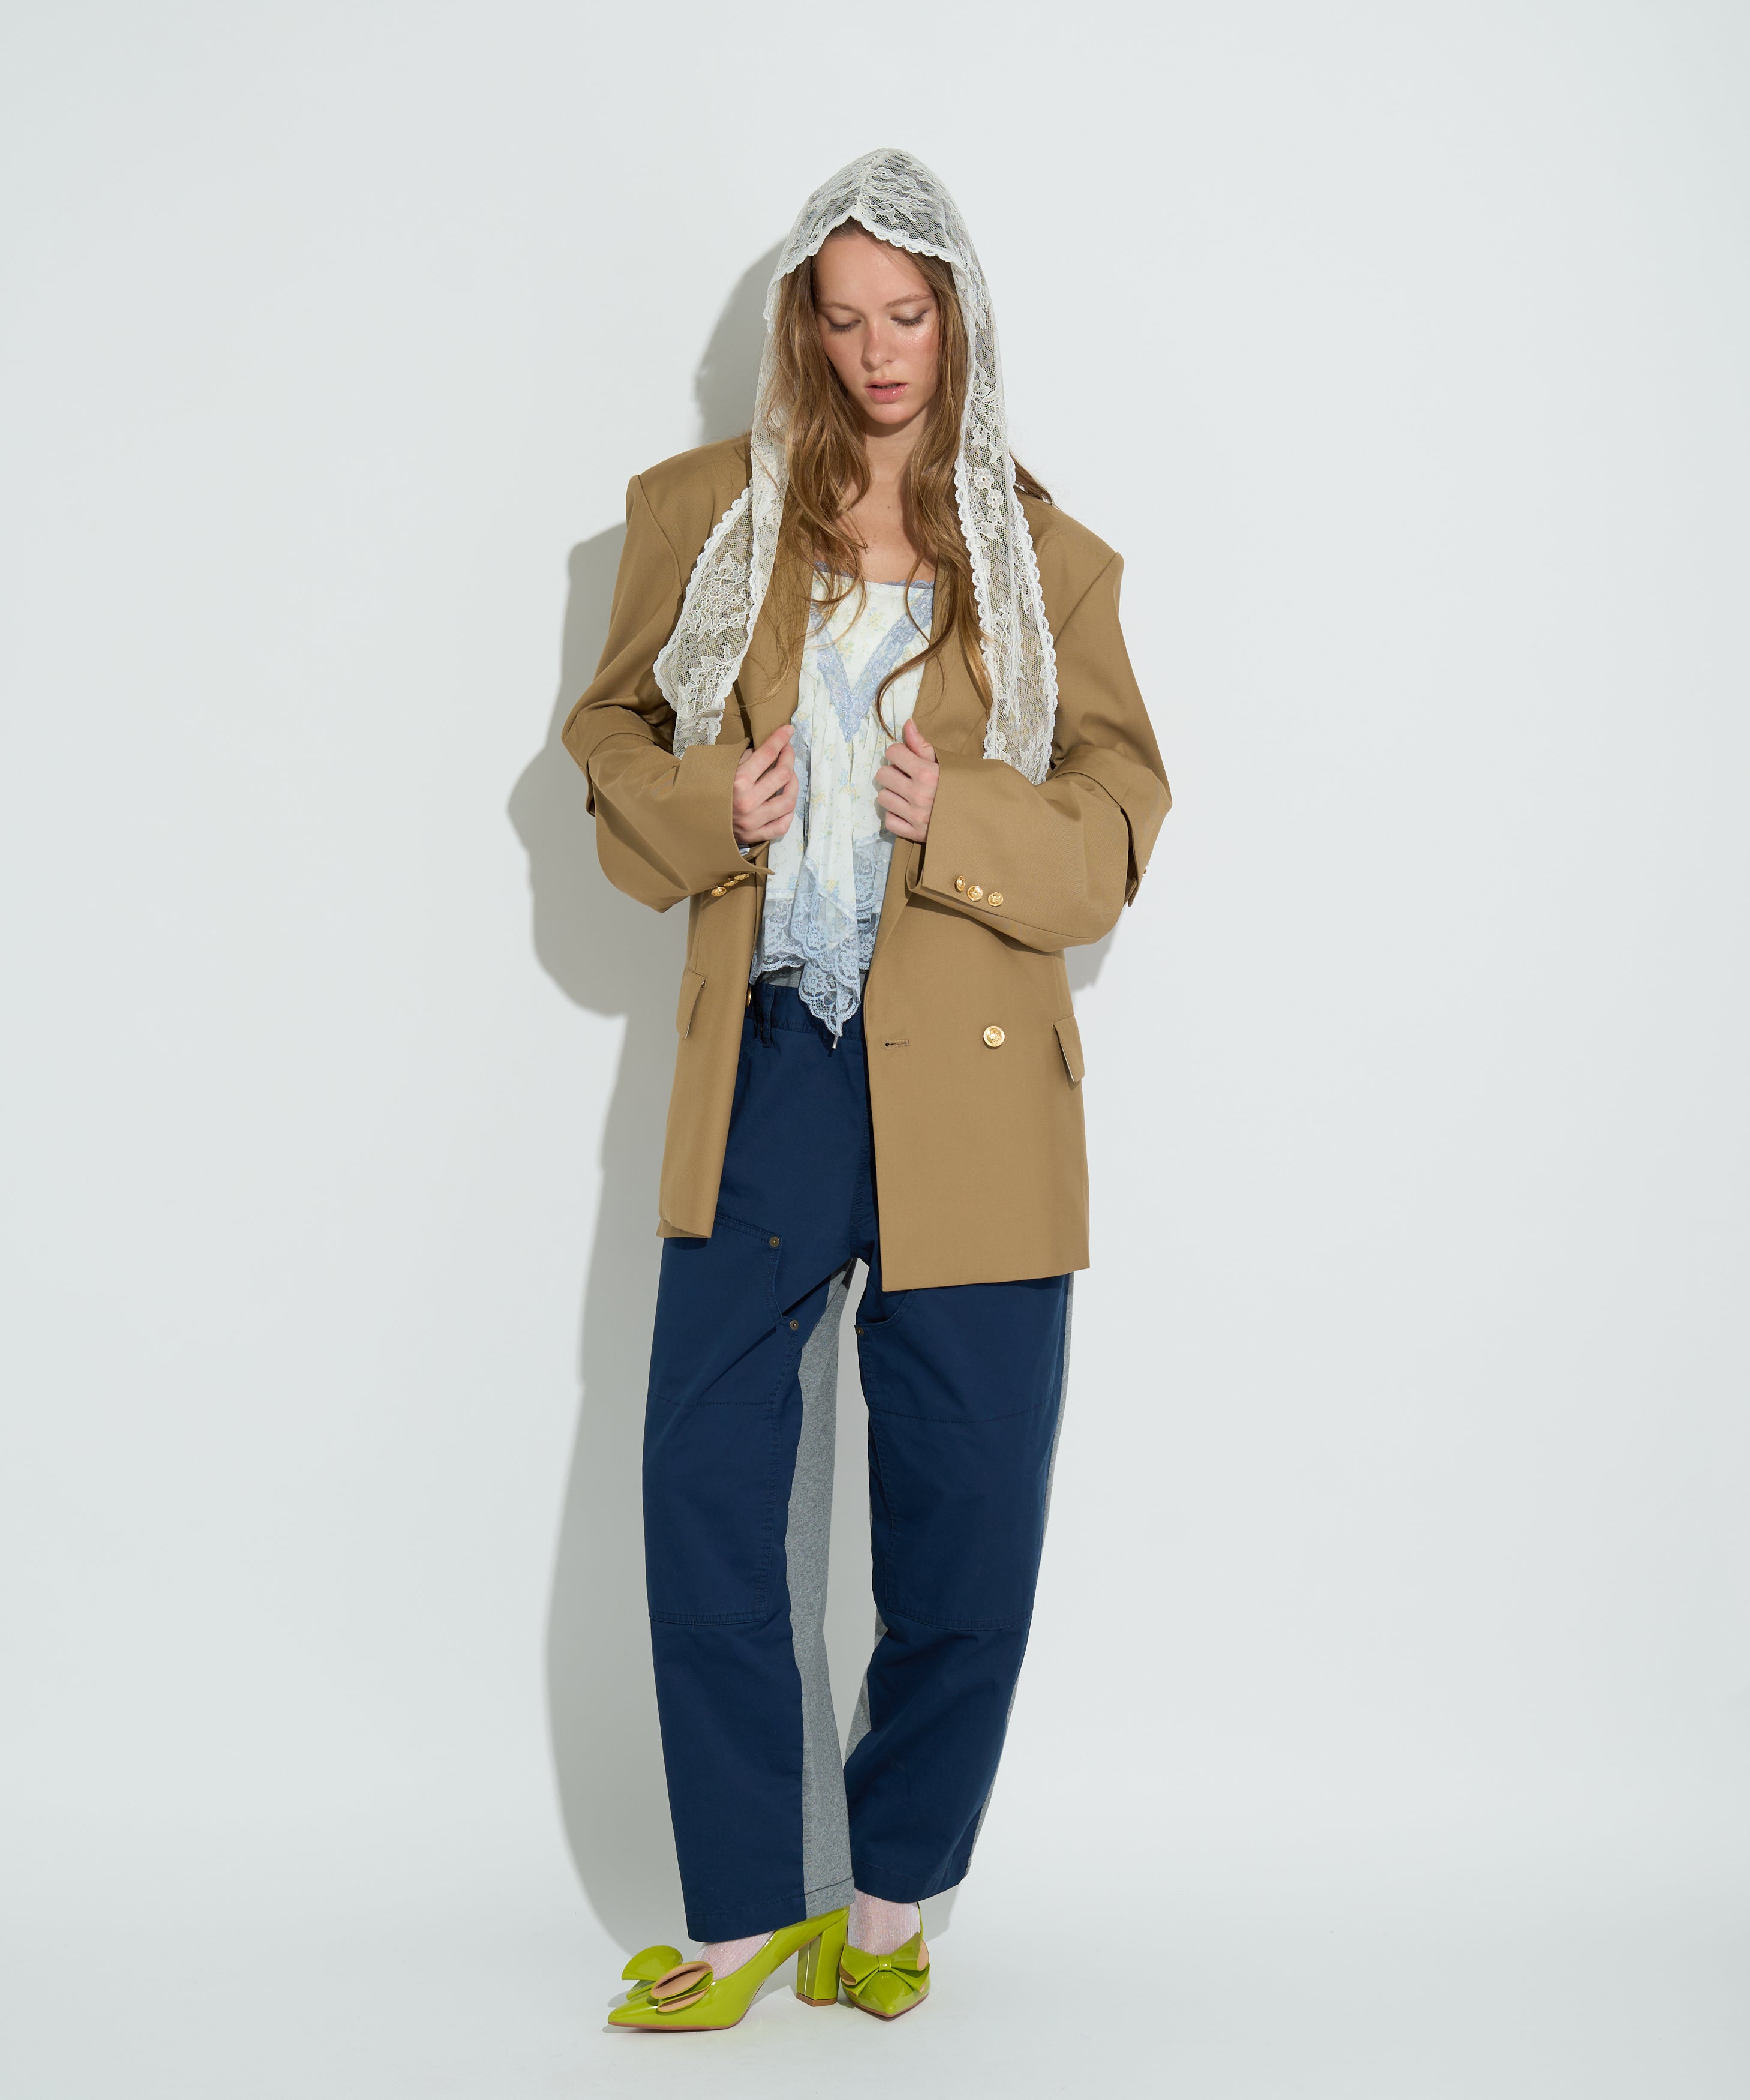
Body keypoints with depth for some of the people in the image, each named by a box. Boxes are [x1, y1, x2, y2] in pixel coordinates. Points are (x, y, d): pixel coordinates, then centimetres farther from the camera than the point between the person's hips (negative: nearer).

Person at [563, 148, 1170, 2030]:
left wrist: (955, 816, -13)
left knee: (965, 1516, 4)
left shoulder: (1047, 562, 7)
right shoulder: (703, 514, 9)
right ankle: (748, 1909, 16)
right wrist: (708, 803, -7)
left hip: (970, 1091, 0)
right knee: (704, 1489, -1)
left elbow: (1118, 825, 6)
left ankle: (894, 1893, 25)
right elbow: (612, 735, 14)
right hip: (764, 1075, 1)